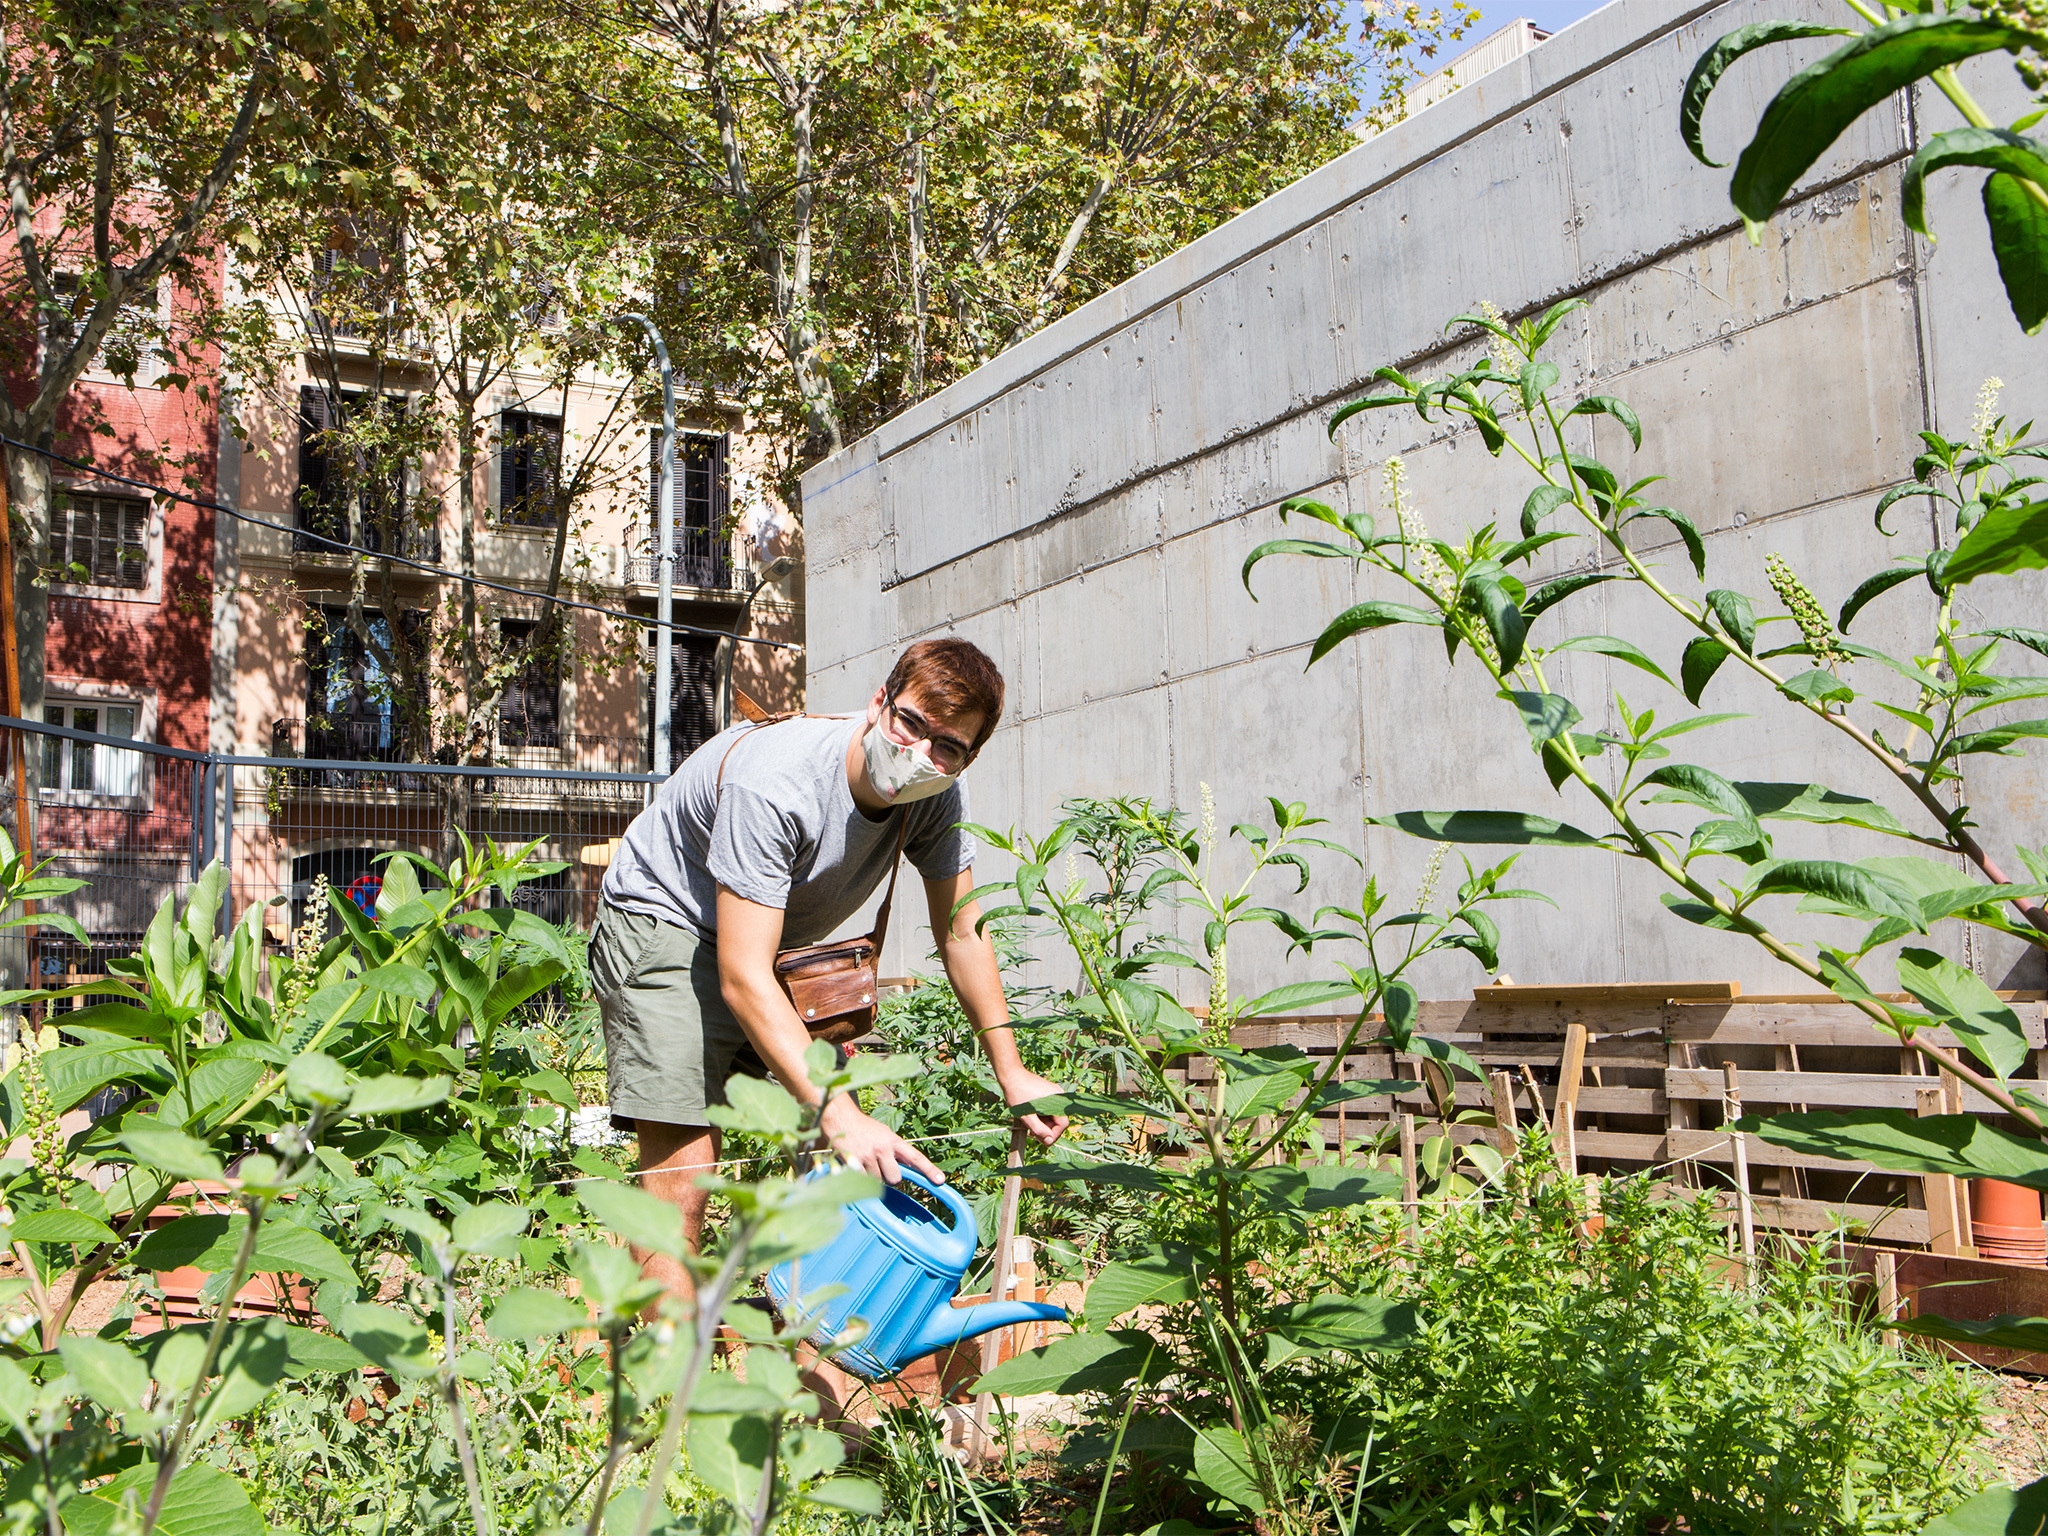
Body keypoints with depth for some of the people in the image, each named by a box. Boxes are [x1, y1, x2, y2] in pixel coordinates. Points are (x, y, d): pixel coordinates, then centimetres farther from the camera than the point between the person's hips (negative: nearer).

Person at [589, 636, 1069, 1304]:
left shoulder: (936, 797, -16)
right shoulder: (772, 784, -37)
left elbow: (962, 932, -1)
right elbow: (744, 981, -39)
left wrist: (1012, 1073, -3)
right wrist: (842, 1116, -46)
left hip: (778, 940, 7)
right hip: (663, 920, -7)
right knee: (682, 1165, -21)